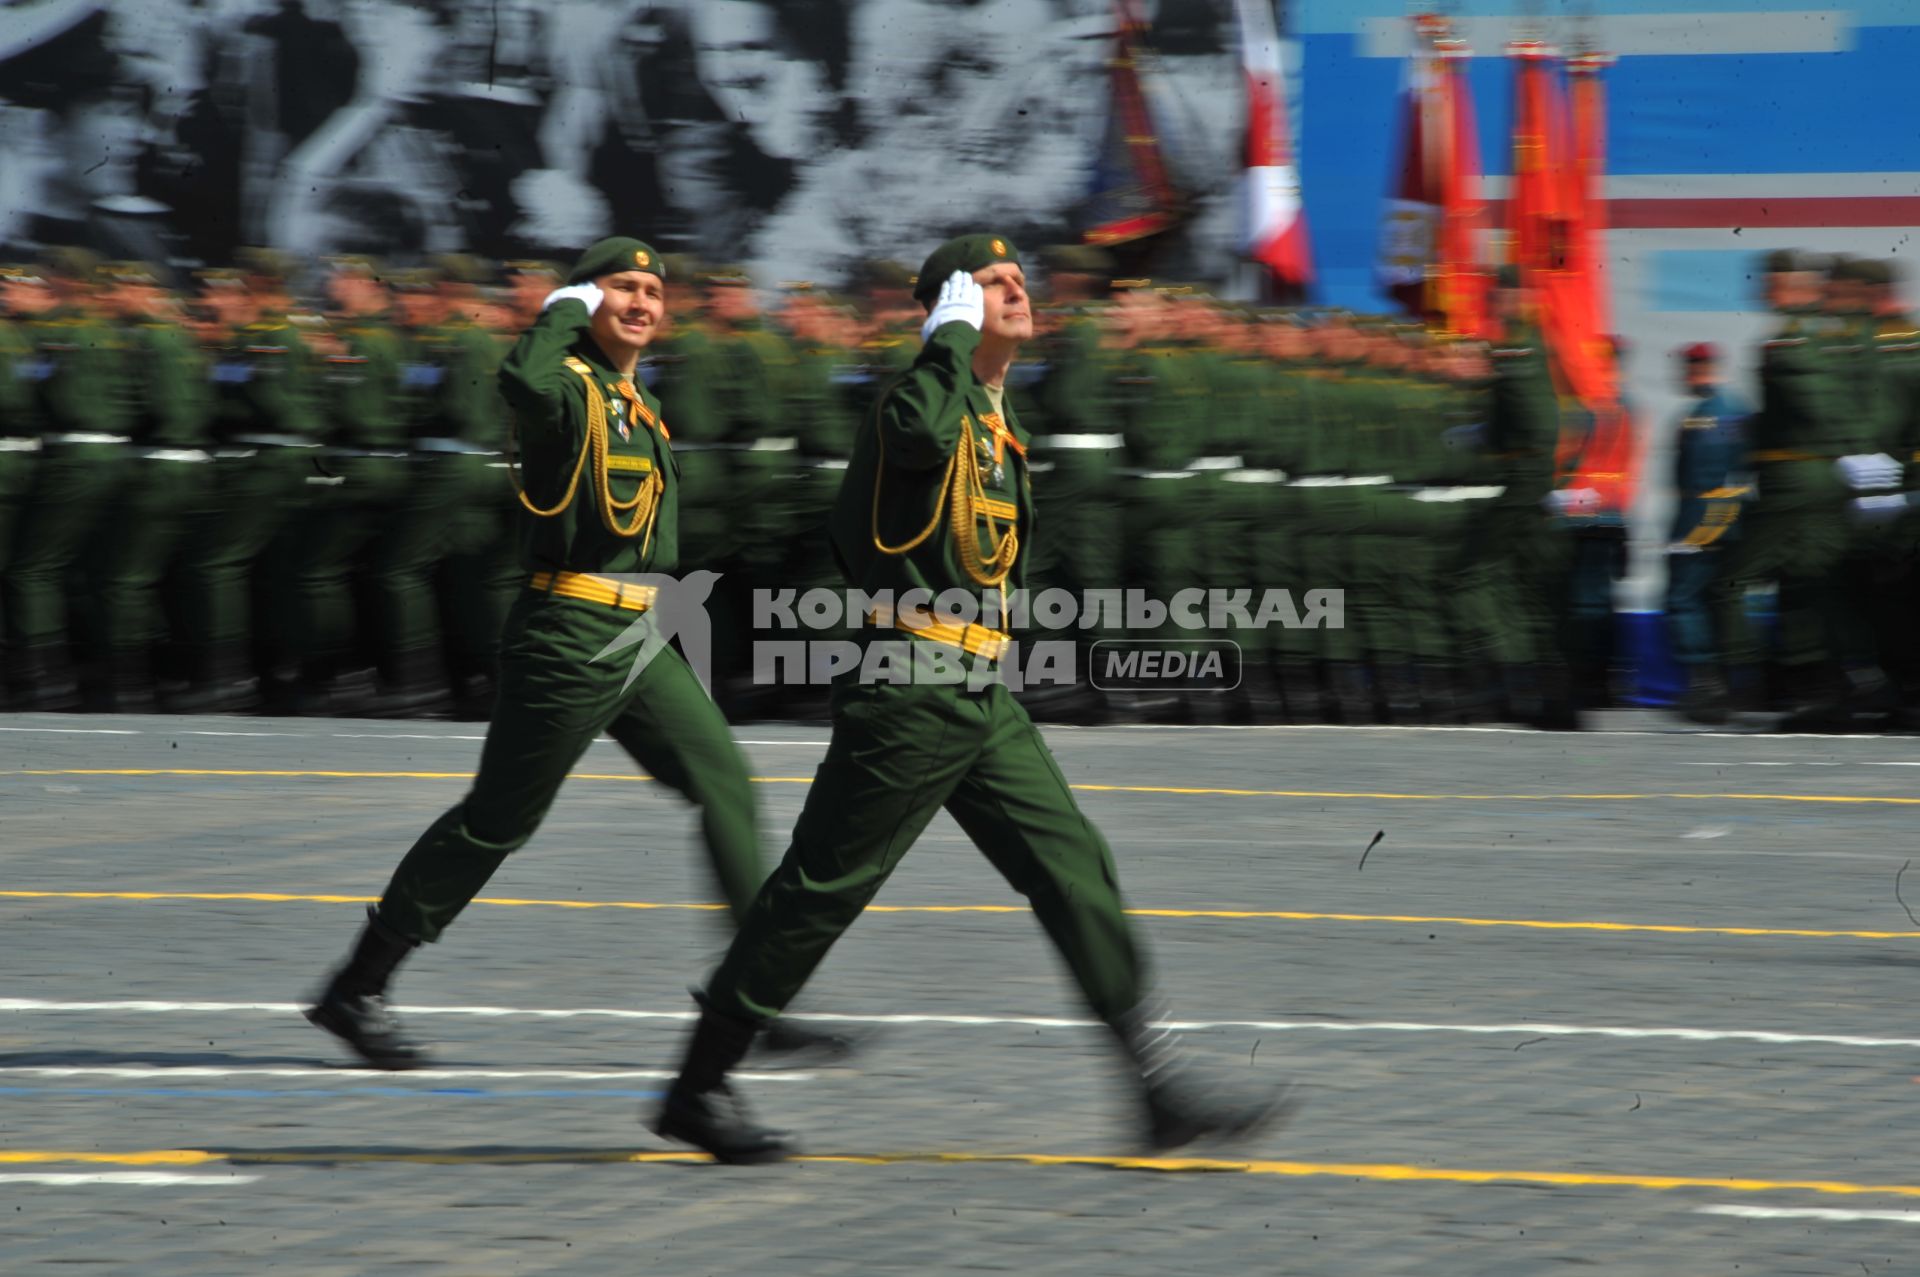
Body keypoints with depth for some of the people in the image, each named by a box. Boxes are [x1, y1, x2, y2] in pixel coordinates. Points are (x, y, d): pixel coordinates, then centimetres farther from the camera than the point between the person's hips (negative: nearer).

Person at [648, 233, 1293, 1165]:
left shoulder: (1000, 427, 18)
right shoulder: (922, 398, -11)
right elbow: (921, 433, -37)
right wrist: (955, 336, -22)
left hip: (982, 702, 9)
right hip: (910, 695, -9)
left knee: (1075, 868, 1)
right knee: (823, 888, -3)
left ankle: (1161, 1088, 0)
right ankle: (699, 1089, 6)